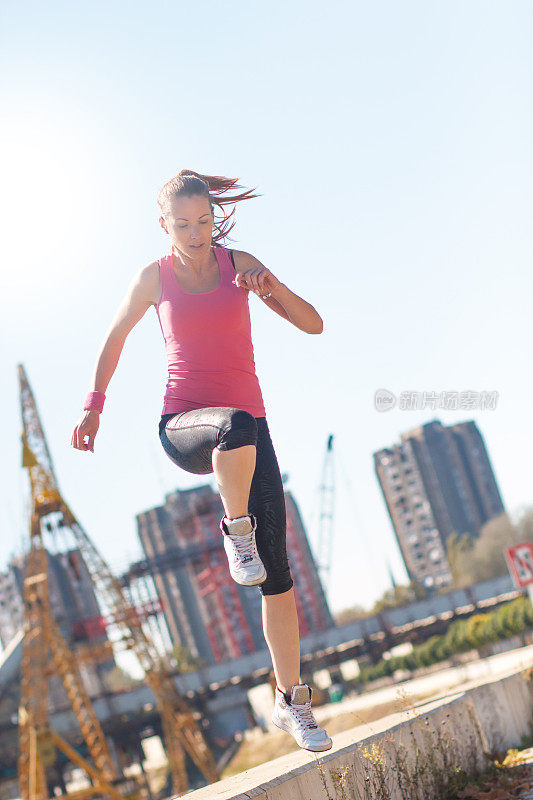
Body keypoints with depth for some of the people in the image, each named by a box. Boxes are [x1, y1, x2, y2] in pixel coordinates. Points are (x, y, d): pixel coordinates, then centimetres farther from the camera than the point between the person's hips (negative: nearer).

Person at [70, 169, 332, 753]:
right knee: (238, 426, -42)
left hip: (246, 427, 2)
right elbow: (115, 338, 20)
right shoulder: (153, 278, 4)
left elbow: (313, 325, 3)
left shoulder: (239, 265, 5)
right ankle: (235, 529, -17)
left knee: (276, 571, -5)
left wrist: (273, 287, -15)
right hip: (183, 425, -2)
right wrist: (93, 406, 17)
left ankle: (291, 700, 6)